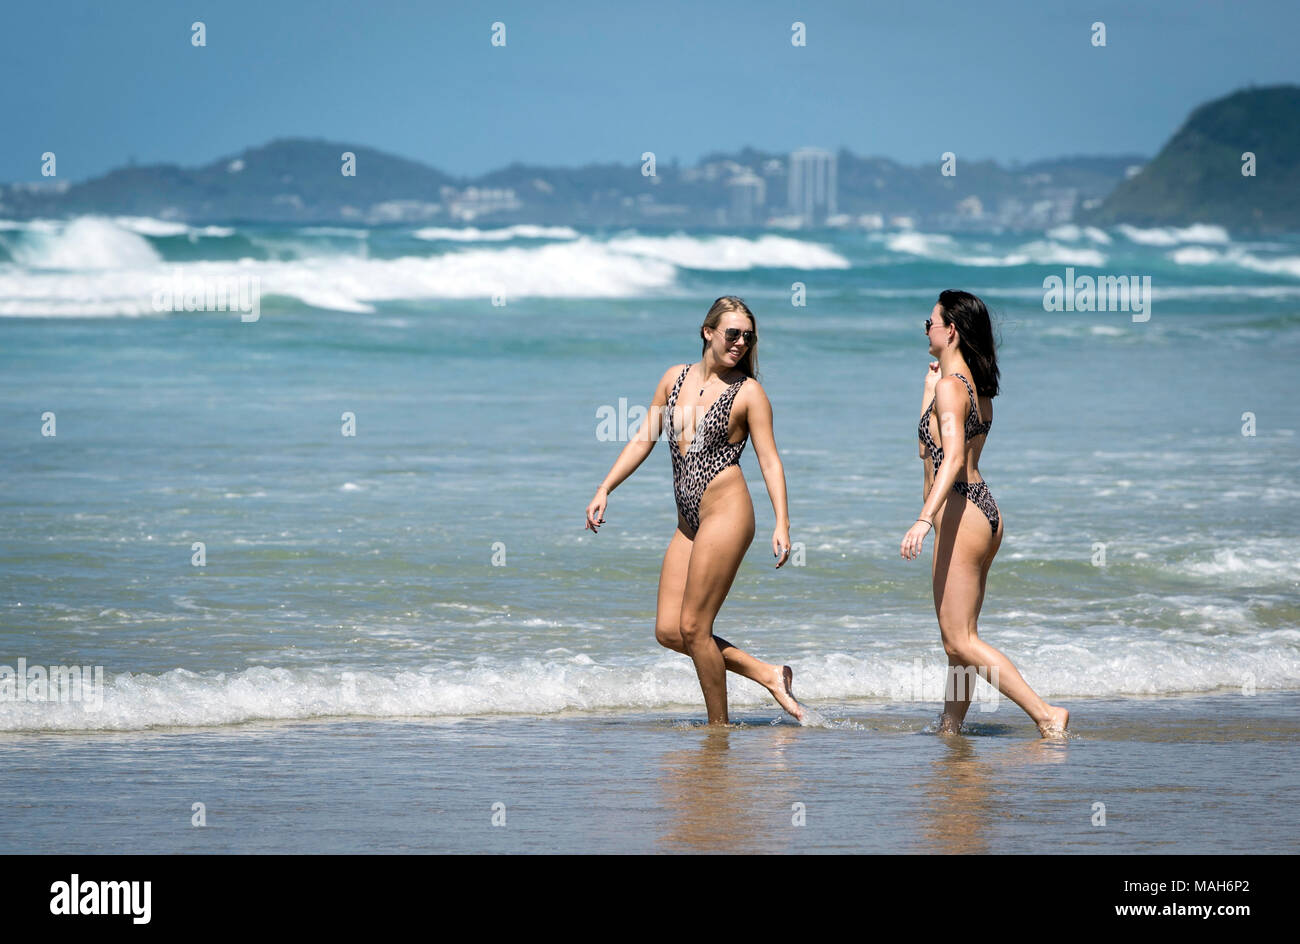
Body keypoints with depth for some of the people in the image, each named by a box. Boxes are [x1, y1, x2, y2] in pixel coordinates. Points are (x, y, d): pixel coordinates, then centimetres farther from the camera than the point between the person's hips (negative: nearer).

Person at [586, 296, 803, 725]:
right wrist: (604, 490, 9)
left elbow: (770, 461, -6)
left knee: (693, 627, -8)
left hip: (726, 513, -7)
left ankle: (719, 727, 5)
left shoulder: (748, 392, -3)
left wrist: (782, 523, -16)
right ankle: (768, 675, 10)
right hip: (689, 521, 7)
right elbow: (643, 440, 17)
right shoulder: (676, 378, 12)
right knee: (668, 631, 2)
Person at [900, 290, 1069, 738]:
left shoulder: (951, 386, -14)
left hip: (961, 514, -10)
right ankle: (951, 726, 22)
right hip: (985, 511, 10)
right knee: (958, 637, 16)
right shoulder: (977, 386, 13)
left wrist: (924, 520, -35)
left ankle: (1045, 714, -15)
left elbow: (953, 457, -27)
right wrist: (931, 385, 24)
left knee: (961, 640, -8)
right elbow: (930, 445, 27)